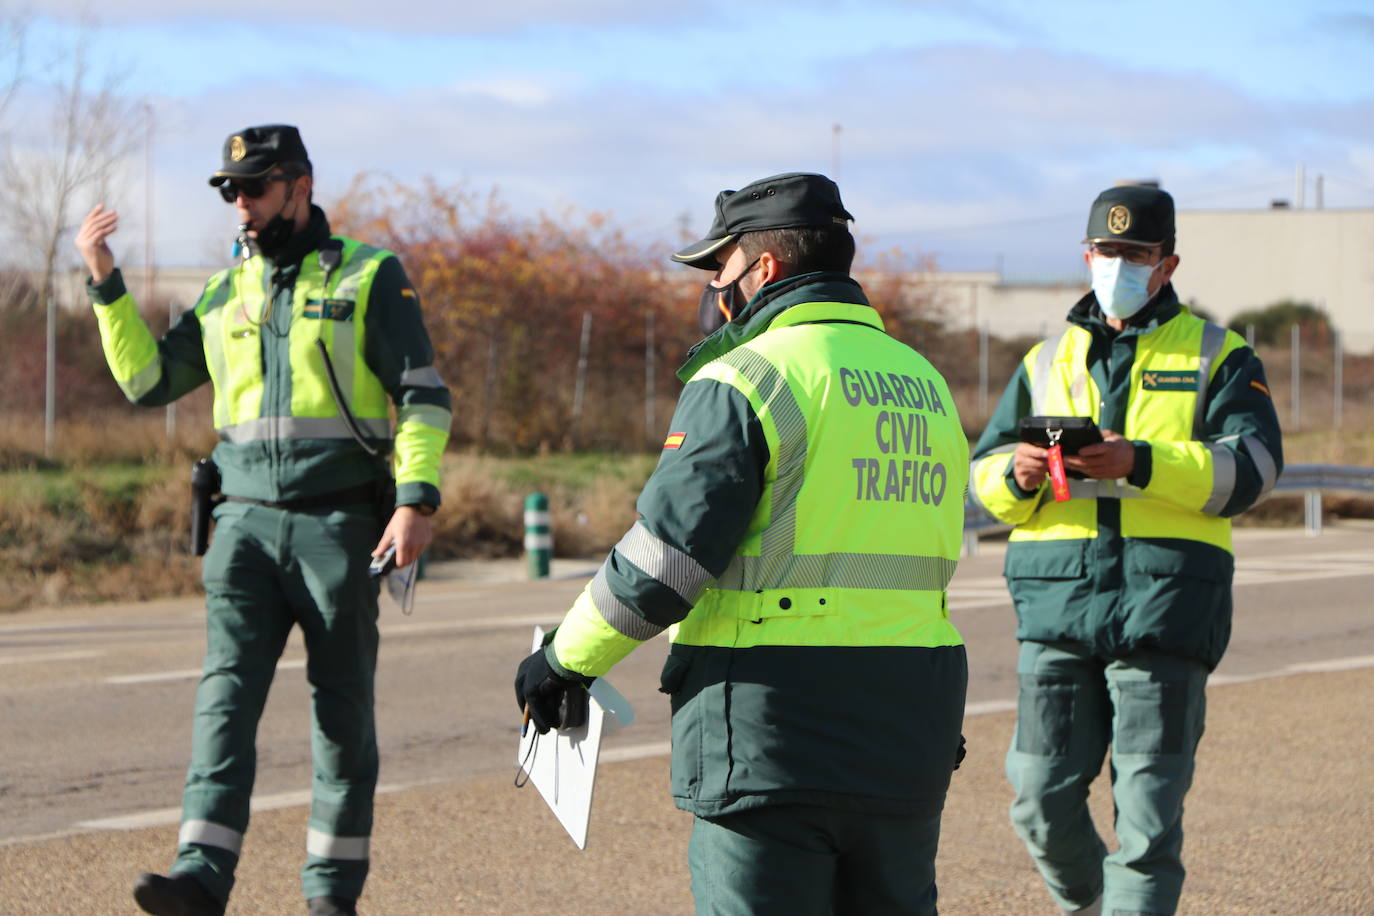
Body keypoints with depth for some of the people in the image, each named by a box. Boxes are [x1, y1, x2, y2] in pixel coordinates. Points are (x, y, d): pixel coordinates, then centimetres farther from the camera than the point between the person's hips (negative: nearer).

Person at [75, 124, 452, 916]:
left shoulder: (370, 277, 1)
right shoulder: (226, 292, 14)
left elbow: (424, 397, -4)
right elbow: (147, 379, 17)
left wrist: (417, 499, -16)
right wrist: (106, 285, 7)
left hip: (341, 523, -3)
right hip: (247, 522, 3)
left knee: (342, 708, 2)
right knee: (227, 691, -11)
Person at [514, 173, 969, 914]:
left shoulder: (744, 380, -9)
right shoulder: (925, 385, 15)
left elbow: (663, 559, -13)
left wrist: (567, 658, -1)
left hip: (773, 740, -7)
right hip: (909, 738, 7)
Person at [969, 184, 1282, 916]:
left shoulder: (1216, 356, 10)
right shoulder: (1047, 361, 19)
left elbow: (1249, 467, -4)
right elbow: (983, 472, 16)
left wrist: (1139, 464, -18)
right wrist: (1018, 474, -9)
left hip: (1165, 604, -3)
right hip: (1057, 599, 3)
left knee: (1147, 813, -7)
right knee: (1043, 799, 1)